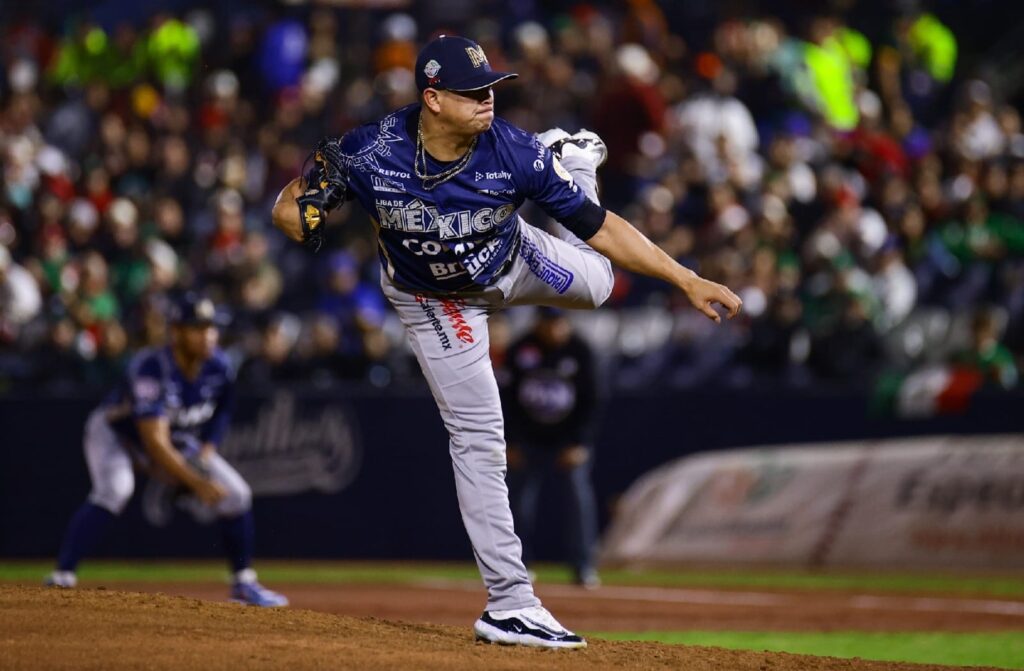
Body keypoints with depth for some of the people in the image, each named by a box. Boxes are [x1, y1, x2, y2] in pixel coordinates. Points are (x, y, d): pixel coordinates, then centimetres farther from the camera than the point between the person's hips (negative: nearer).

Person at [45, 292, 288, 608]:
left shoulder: (217, 366, -18)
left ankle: (244, 584, 13)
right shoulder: (150, 368, -37)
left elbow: (221, 411, 5)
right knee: (114, 489, -35)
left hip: (180, 442, 6)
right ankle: (61, 579, -35)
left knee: (235, 493, -4)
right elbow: (155, 442, -42)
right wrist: (196, 482, -47)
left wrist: (206, 453, -9)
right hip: (115, 432, -6)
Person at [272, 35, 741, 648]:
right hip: (434, 298, -2)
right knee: (478, 441, -3)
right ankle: (510, 604, 5)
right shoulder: (370, 154, -35)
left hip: (515, 262, 2)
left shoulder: (515, 152, -32)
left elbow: (601, 229, -24)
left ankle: (572, 158, 47)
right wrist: (307, 202, -46)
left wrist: (687, 280, -27)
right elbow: (287, 212, -21)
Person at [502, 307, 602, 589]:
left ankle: (583, 566, -10)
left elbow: (590, 402, -8)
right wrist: (511, 443, -5)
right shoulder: (520, 350, -8)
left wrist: (579, 444, -15)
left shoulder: (580, 351, -11)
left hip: (570, 439, -1)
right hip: (529, 438, 1)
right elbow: (509, 399, -1)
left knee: (579, 493, -14)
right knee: (521, 498, -2)